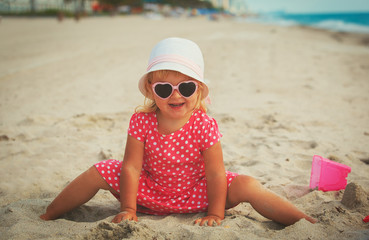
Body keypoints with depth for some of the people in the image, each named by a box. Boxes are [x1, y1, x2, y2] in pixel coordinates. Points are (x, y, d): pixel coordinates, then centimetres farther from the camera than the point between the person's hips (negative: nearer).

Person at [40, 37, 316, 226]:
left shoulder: (205, 126, -22)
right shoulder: (141, 122, -18)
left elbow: (215, 174, -18)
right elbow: (131, 167, -14)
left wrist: (215, 215, -18)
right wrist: (128, 209, -16)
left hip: (195, 193, -2)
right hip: (151, 190, 2)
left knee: (246, 185, -23)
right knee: (99, 173, -11)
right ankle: (47, 216, 9)